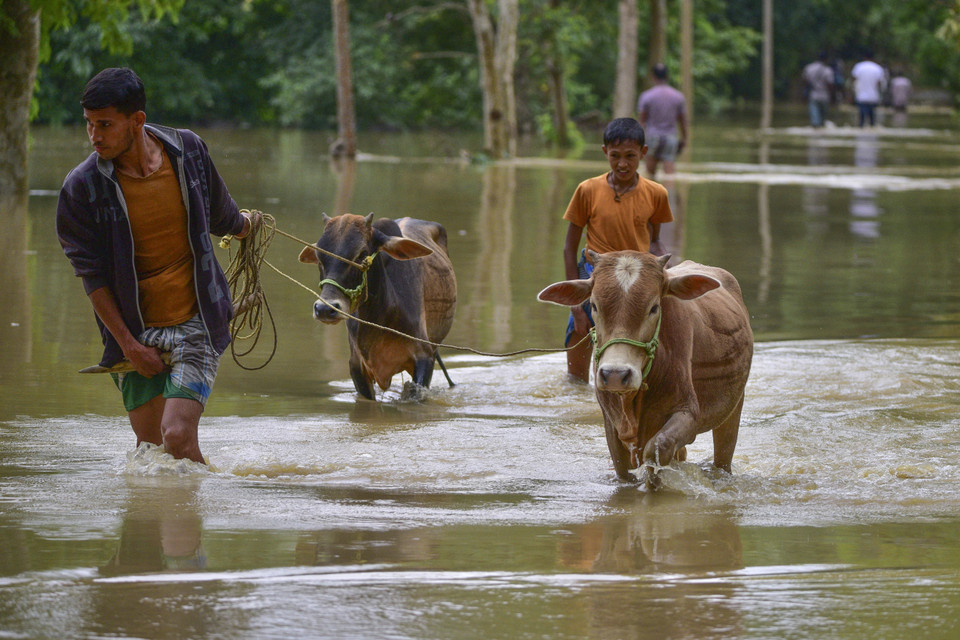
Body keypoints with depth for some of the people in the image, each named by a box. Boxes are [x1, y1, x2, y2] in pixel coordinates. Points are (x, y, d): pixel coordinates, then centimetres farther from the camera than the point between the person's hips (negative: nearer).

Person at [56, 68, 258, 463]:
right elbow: (91, 274, -6)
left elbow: (220, 215, 17)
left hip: (196, 322, -1)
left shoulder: (186, 150, -5)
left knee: (177, 435, -16)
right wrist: (128, 344, -9)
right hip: (134, 330, 1)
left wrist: (244, 225, 38)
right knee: (148, 446, 4)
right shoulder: (82, 186, -10)